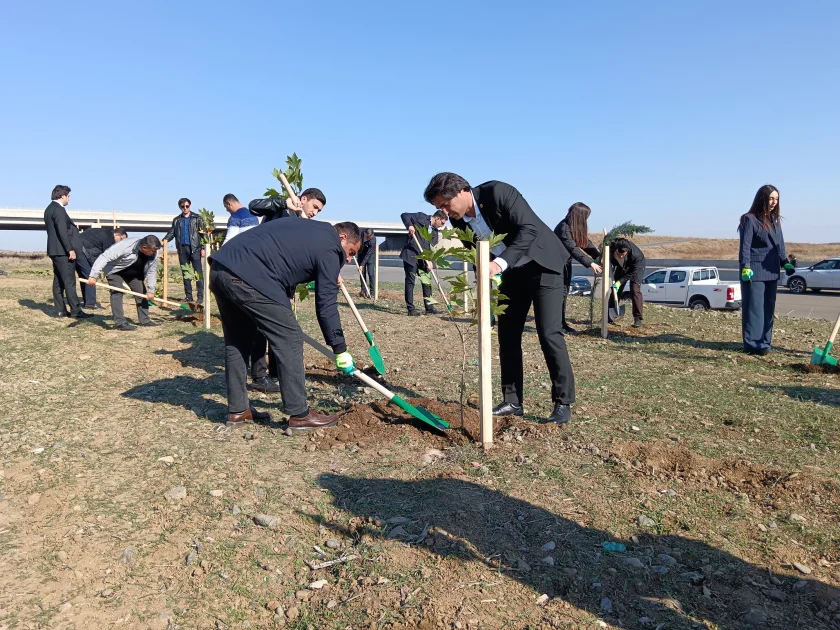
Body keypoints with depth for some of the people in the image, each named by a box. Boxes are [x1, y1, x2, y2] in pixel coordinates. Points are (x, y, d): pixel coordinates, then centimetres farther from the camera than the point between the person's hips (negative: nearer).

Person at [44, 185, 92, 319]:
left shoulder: (49, 209, 16)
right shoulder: (58, 209, -14)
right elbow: (62, 232, -20)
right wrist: (70, 249, -21)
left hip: (54, 249, 10)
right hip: (62, 250, -10)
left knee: (58, 281, 10)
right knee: (69, 281, -9)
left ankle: (60, 310, 12)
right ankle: (76, 311, -9)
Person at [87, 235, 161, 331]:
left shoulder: (153, 254, -22)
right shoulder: (125, 246, -40)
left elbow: (151, 271, -11)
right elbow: (104, 257, -38)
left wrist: (150, 290, -11)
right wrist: (93, 275, -40)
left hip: (133, 271, 6)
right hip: (114, 269, -6)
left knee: (141, 292, 0)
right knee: (117, 292, -17)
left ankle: (144, 320, 10)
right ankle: (120, 323, -16)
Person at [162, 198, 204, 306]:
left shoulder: (197, 218, 4)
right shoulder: (176, 220, 15)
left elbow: (203, 233, 0)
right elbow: (171, 233, 10)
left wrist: (203, 248, -8)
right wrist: (164, 240, -9)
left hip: (195, 248, -4)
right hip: (182, 249, 4)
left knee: (198, 272, -6)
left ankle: (200, 296, -3)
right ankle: (188, 296, 12)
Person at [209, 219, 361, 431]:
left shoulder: (310, 229, 28)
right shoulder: (329, 248, 3)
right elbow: (326, 304, 2)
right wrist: (340, 349, 8)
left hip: (220, 268, 10)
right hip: (247, 278, -10)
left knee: (237, 342, 19)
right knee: (289, 340, 0)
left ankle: (238, 411, 28)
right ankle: (300, 416, 7)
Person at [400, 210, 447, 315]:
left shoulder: (435, 232, 14)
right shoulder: (421, 217, -2)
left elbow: (432, 248, 7)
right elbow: (404, 215, -4)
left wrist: (429, 261, -7)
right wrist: (409, 225, -22)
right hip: (410, 255, -7)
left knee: (427, 282, 7)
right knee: (410, 282, -3)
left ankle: (429, 307, 14)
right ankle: (411, 309, 0)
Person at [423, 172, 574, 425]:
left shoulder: (497, 192, -25)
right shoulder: (459, 220, -6)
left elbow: (529, 228, -31)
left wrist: (500, 263, -41)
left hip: (541, 264, -7)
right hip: (511, 273, 7)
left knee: (549, 333, -11)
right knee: (507, 334, 4)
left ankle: (563, 402, 0)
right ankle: (513, 401, 14)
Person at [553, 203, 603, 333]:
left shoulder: (576, 227, 3)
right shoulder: (564, 228, -26)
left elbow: (585, 242, 4)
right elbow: (574, 249, -32)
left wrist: (598, 255, -9)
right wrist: (590, 263, -35)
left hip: (566, 262, 9)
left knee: (564, 292, 9)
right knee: (561, 292, -10)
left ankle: (562, 323, 14)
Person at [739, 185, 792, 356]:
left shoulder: (775, 220, 15)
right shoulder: (750, 219, -7)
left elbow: (780, 244, 18)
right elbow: (745, 245, -12)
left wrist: (785, 263, 6)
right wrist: (745, 267, -19)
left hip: (771, 271, 8)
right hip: (754, 271, -7)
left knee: (768, 308, 10)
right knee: (754, 307, -6)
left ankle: (764, 341, 18)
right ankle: (753, 344, -3)